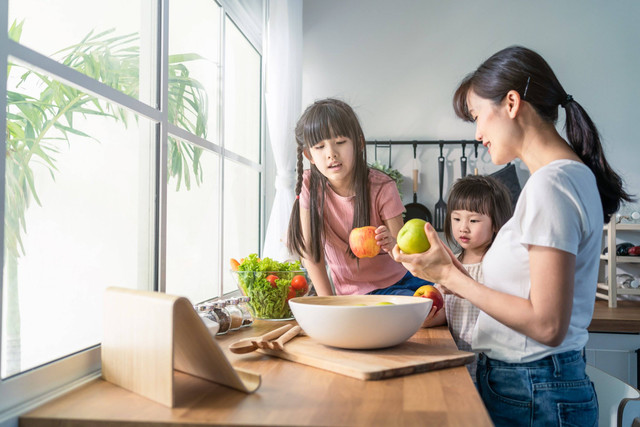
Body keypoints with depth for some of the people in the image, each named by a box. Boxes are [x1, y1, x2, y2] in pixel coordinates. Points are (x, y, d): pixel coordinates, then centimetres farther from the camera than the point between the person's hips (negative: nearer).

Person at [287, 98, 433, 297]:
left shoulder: (382, 188, -17)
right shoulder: (310, 184, -13)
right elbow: (310, 250, -9)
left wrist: (392, 244, -38)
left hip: (395, 281, 1)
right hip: (350, 292, 0)